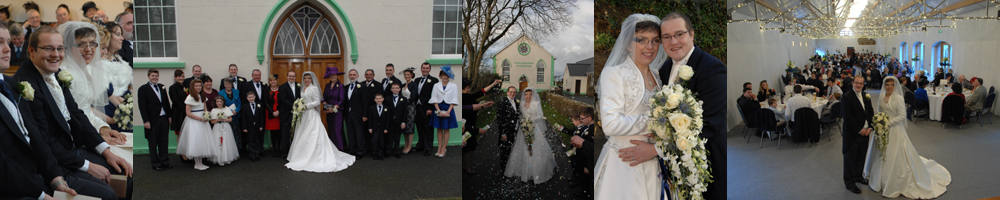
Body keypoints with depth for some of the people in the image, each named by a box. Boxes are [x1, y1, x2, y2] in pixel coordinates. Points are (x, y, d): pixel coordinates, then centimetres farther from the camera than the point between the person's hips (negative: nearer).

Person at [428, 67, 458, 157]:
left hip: (448, 109, -2)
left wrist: (448, 112, -12)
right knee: (439, 129, 6)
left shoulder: (453, 86, 0)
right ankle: (439, 148, 11)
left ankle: (443, 149, 6)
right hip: (438, 109, 2)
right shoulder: (436, 85, 5)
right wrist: (439, 111, -9)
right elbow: (434, 99, 2)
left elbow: (454, 101, -3)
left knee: (446, 130, 2)